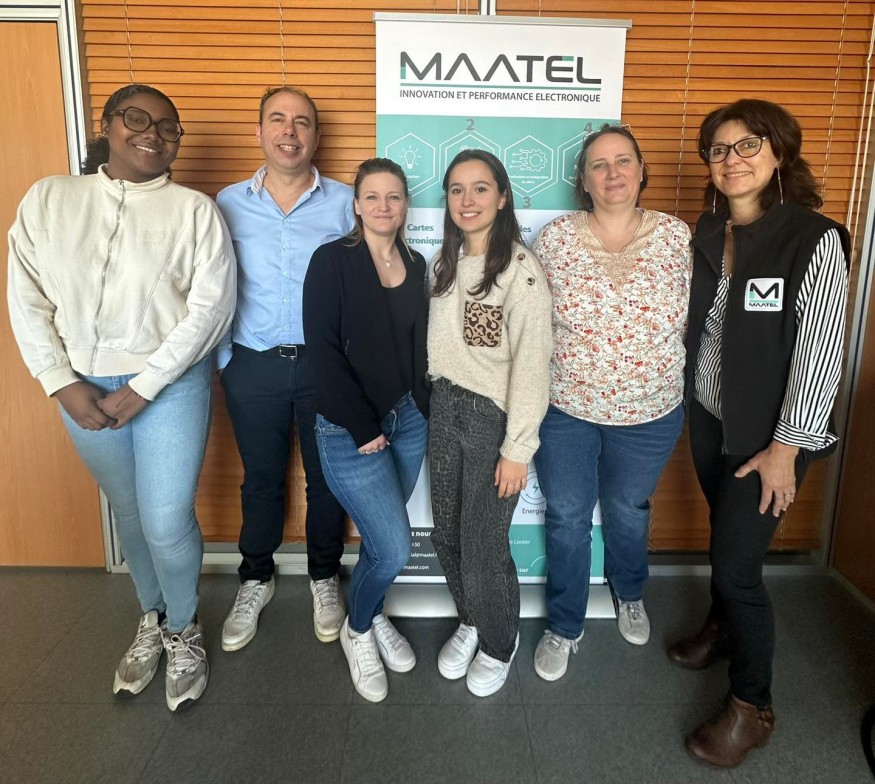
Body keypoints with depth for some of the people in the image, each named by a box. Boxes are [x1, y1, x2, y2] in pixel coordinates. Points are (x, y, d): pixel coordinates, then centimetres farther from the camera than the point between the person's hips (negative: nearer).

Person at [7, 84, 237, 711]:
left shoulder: (195, 211, -5)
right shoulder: (49, 199, 3)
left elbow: (211, 308, -12)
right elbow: (27, 299, 1)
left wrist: (141, 389, -15)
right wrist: (63, 384, -8)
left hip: (170, 384, -3)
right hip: (83, 387, 3)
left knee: (167, 523, -2)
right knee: (128, 513, 17)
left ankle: (183, 629, 27)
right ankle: (151, 619, 41)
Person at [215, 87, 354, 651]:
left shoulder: (345, 202, 0)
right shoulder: (229, 204, 4)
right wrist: (221, 357, 0)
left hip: (326, 364, 0)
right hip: (252, 365, 1)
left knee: (328, 474, 12)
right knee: (261, 477, 15)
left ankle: (325, 575, 35)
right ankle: (256, 579, 36)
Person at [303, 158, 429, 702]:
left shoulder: (416, 264, 8)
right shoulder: (333, 260, -9)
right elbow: (323, 348, -15)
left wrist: (423, 408, 2)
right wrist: (363, 427, -16)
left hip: (408, 419, 5)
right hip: (350, 430, -5)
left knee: (381, 538, 15)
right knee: (394, 550, -4)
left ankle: (373, 616, 43)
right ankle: (357, 631, 26)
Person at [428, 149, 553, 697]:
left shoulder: (521, 271, -15)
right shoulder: (447, 262, 8)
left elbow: (532, 364, -17)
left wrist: (517, 448, -16)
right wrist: (437, 399, 8)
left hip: (494, 418, -6)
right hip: (445, 409, 6)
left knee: (483, 550, 2)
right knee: (448, 538, 14)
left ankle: (499, 643, 32)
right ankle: (470, 623, 42)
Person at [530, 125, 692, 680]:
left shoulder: (676, 236, -6)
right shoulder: (555, 238, -8)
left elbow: (690, 318, 3)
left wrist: (662, 376, 1)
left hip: (650, 415, 1)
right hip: (566, 410, -1)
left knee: (628, 512, 21)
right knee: (567, 519, 11)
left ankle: (630, 595, 53)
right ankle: (565, 627, 34)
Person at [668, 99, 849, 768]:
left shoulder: (814, 239, -15)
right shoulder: (706, 232, 3)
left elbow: (821, 353, -16)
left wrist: (785, 447, -16)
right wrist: (688, 401, 9)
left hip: (767, 432, -5)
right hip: (708, 414, 5)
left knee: (738, 562, -2)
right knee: (723, 532, 20)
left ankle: (752, 707, 19)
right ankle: (723, 625, 48)